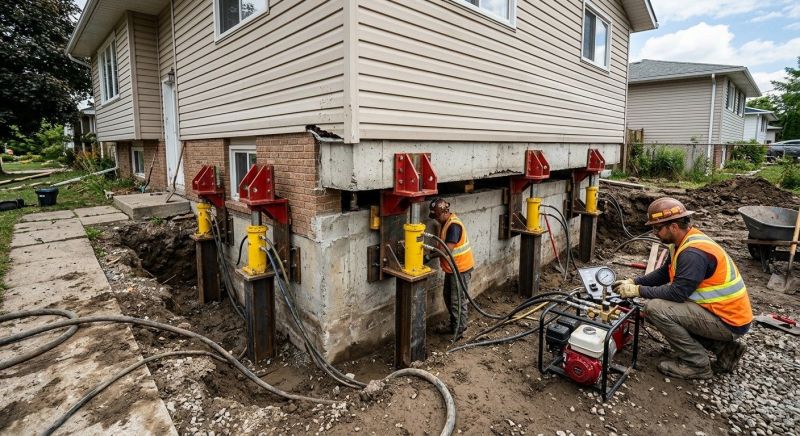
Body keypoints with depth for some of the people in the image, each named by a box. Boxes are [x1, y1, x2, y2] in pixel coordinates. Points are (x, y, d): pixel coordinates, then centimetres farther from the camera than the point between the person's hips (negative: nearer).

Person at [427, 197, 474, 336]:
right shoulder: (446, 223, 8)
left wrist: (430, 255, -23)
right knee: (448, 296, 18)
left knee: (458, 300, 1)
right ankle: (453, 324, 32)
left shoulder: (454, 226, -24)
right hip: (451, 268, 10)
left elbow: (448, 249, -30)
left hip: (460, 268, -10)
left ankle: (459, 329, 15)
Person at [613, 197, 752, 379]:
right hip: (722, 311, 10)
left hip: (729, 321, -10)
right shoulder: (686, 241, 4)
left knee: (655, 308, -21)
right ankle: (724, 348, 16)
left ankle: (697, 364, -4)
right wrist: (634, 282, 3)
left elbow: (677, 293, -26)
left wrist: (638, 291, -17)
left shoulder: (693, 252, -26)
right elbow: (664, 274, 13)